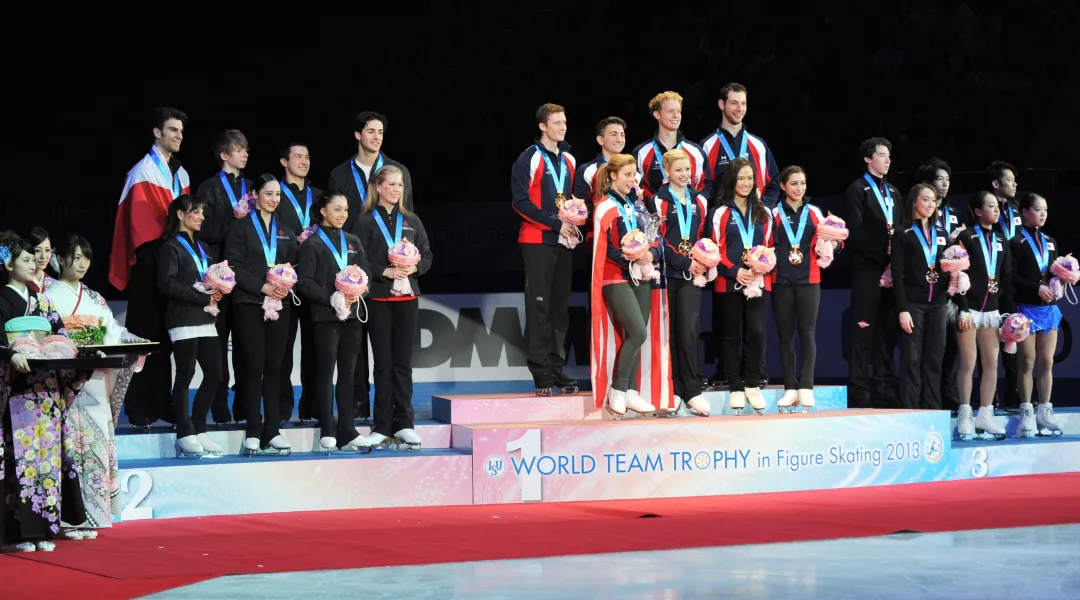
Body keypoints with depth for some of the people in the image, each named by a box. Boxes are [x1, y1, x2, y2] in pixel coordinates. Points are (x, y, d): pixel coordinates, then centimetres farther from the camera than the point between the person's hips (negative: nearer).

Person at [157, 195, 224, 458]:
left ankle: (198, 430, 13)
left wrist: (216, 292, -2)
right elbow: (167, 283, -15)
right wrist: (202, 297, -16)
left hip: (205, 318, 8)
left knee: (214, 374, 4)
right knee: (185, 375, -4)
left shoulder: (201, 247, 21)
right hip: (183, 319, -8)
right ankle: (185, 436, -1)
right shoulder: (171, 247, -3)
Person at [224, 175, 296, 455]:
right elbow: (234, 265, -6)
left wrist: (286, 285, -6)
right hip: (249, 304, -4)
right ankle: (254, 431, -3)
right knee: (254, 366, -7)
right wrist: (262, 287, -16)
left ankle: (272, 431, 5)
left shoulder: (284, 231, 17)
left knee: (274, 367, 3)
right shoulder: (241, 227, 2)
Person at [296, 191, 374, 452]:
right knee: (326, 373, -2)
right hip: (326, 316, -5)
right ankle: (327, 433, 1)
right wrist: (331, 298, -17)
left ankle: (347, 433, 7)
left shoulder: (353, 242, 15)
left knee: (348, 373, 5)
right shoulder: (312, 244, -1)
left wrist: (356, 292, -10)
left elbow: (366, 273, 10)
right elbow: (304, 281, -8)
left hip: (351, 314, 5)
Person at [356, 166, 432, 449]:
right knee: (383, 363, 1)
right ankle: (382, 426, 5)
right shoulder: (367, 222, 1)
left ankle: (404, 424, 7)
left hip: (407, 297, 2)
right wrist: (385, 271, -17)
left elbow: (427, 256, 10)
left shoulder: (412, 221, 11)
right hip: (378, 298, -2)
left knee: (403, 362, 3)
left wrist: (414, 268, -10)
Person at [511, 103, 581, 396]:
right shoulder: (529, 159, -5)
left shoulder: (569, 160, 15)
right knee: (539, 306, -7)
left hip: (563, 241, 6)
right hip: (537, 242, -6)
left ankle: (557, 368, 10)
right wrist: (555, 223, -16)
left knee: (560, 306, 6)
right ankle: (541, 372, -7)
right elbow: (520, 201, -11)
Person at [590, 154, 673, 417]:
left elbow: (655, 241, 11)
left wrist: (651, 254, -11)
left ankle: (631, 392, 8)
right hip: (617, 279, -7)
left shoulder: (637, 207, 14)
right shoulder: (605, 208, -6)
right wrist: (630, 258, -23)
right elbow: (604, 248, -12)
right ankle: (617, 390, -7)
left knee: (637, 336, 3)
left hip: (642, 277, 7)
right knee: (638, 333, -17)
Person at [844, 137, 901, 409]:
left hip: (892, 270, 6)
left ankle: (884, 392, 10)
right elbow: (855, 231, -10)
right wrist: (882, 255, -14)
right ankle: (859, 394, -4)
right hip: (867, 270, -6)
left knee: (887, 333, 7)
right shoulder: (857, 190, -1)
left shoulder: (893, 192, 21)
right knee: (864, 333, -6)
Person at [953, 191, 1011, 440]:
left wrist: (1008, 312, 7)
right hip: (970, 307, -6)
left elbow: (1007, 279, 13)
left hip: (992, 309, 6)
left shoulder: (1001, 241, 13)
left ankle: (985, 416, 10)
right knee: (968, 363, -4)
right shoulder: (966, 237, -5)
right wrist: (963, 309, -16)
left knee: (992, 363, 4)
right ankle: (965, 417, 2)